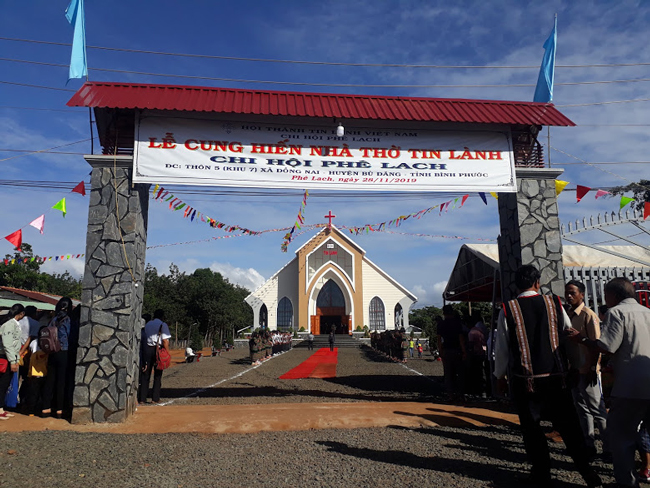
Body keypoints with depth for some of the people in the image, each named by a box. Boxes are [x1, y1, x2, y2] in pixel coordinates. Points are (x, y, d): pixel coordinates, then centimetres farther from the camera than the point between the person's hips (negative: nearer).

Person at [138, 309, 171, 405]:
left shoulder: (147, 324, 13)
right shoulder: (163, 325, -3)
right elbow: (165, 341, -10)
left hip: (147, 348, 4)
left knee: (145, 375, 6)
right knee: (157, 375, 7)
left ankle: (142, 398, 5)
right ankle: (155, 398, 11)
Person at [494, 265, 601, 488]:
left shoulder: (507, 310, -8)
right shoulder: (554, 303, -3)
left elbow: (502, 348, -3)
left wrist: (500, 375, 10)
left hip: (524, 379, -1)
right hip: (556, 376, 2)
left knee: (531, 427, 11)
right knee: (568, 424, 13)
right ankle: (585, 468, 17)